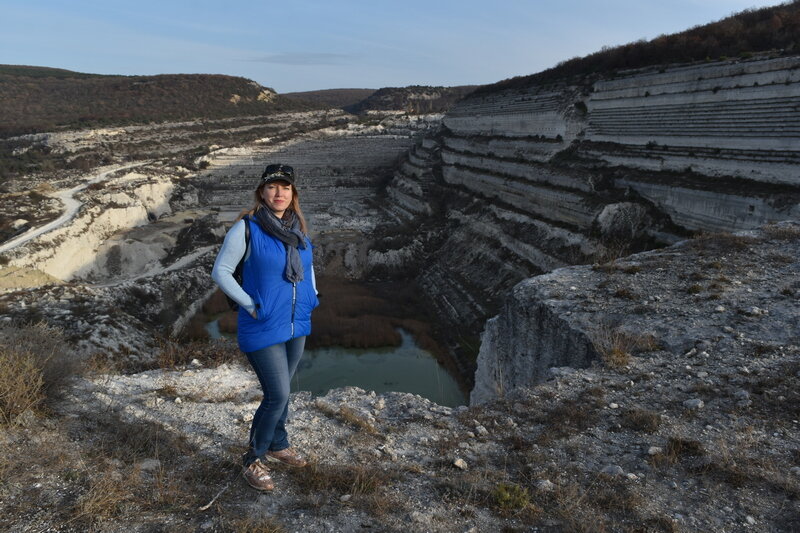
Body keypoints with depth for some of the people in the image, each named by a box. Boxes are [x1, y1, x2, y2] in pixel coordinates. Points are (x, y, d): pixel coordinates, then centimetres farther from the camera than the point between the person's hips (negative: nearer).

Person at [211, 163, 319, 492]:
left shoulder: (299, 227, 4)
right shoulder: (247, 228, -14)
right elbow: (220, 271, -10)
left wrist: (311, 297, 9)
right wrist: (251, 305, -14)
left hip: (296, 326, 6)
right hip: (263, 329, -6)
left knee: (281, 391, 19)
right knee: (278, 396, -5)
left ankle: (278, 445, 40)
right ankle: (253, 459, 16)